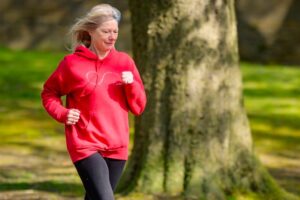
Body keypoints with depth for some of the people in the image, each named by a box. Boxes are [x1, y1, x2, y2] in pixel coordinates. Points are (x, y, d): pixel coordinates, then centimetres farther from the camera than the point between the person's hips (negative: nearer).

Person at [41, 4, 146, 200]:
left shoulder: (124, 62, 5)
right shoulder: (72, 63, -4)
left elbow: (138, 107, 8)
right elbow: (49, 93, 10)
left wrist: (131, 85, -11)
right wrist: (62, 113, -8)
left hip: (117, 147, 4)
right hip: (85, 145, -4)